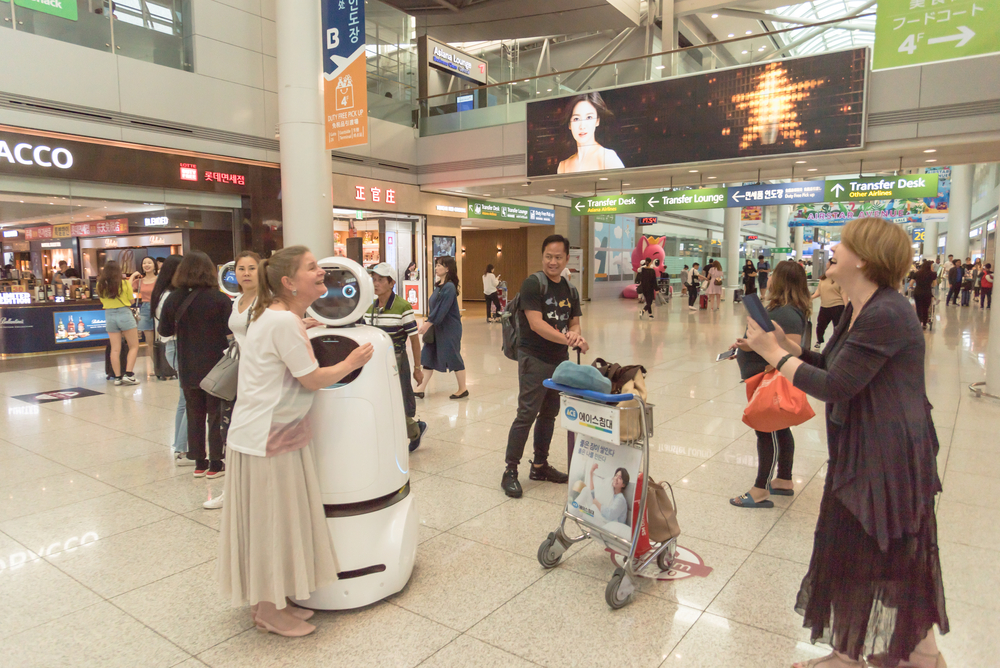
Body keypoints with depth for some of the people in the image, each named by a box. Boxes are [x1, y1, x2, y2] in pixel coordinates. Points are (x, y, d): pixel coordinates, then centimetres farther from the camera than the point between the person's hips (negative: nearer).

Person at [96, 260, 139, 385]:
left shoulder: (100, 285, -1)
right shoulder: (124, 283, -8)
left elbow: (102, 300, 11)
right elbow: (131, 300, 1)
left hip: (109, 315, 4)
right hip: (124, 314, -4)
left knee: (115, 349, 8)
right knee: (134, 346, 5)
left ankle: (117, 377, 10)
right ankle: (128, 374, -5)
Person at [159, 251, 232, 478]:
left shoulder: (173, 300, -3)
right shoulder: (220, 299, -14)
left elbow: (164, 331, 7)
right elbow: (230, 331, -11)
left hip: (188, 369, 3)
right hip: (216, 367, -3)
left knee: (194, 415, 14)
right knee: (216, 415, 8)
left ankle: (199, 463, 22)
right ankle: (215, 464, 13)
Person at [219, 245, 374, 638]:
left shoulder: (277, 316, 11)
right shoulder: (284, 322, -21)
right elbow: (313, 380, -16)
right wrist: (351, 363, -2)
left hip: (271, 433, 10)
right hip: (268, 439, -10)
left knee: (275, 520, 18)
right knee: (273, 521, 3)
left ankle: (269, 601, 32)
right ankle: (270, 613, 20)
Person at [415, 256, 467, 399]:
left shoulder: (449, 287, -17)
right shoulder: (439, 286, 10)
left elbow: (442, 309, -23)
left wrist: (428, 323, -24)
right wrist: (426, 323, 9)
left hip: (449, 329, -9)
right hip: (436, 328, 9)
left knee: (453, 357, 1)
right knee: (428, 356, 8)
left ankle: (463, 389, 16)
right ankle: (420, 389, 13)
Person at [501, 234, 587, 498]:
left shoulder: (570, 290, 11)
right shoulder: (533, 284, -11)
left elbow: (574, 323, 13)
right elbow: (536, 324, -20)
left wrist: (575, 333, -12)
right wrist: (569, 339, -27)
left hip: (560, 360, 7)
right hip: (534, 360, -7)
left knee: (549, 414, 15)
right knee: (526, 414, -7)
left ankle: (540, 466, 29)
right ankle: (510, 471, 3)